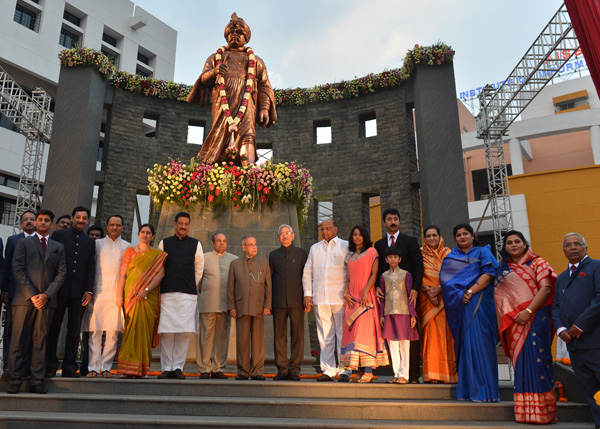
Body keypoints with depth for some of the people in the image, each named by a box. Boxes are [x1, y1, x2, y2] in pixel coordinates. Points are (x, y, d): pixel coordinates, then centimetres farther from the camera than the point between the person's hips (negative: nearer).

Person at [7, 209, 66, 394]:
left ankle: (36, 382, 7)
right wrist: (31, 295, -10)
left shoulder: (58, 247, 15)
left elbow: (61, 273, 7)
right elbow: (18, 269, -1)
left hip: (46, 300, 2)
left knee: (40, 341, 3)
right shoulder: (24, 243, 9)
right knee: (18, 340, 0)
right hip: (24, 298, -1)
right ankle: (14, 380, 7)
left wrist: (46, 295, -6)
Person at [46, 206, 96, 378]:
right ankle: (51, 365, 11)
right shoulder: (59, 235, 7)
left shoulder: (90, 242, 14)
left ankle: (69, 366, 10)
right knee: (54, 327, 2)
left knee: (74, 330, 4)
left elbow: (91, 267, 11)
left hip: (79, 291, 2)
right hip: (59, 289, -2)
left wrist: (89, 290, 1)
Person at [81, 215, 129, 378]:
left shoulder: (127, 247, 14)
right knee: (95, 331, -4)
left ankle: (106, 367, 7)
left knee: (113, 331, -1)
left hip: (117, 294, 0)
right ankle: (93, 367, 2)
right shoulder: (97, 244, 13)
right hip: (98, 291, 0)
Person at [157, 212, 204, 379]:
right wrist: (163, 286, 10)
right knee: (166, 331, -3)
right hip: (167, 293, 0)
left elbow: (199, 268, 15)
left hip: (188, 293, 0)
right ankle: (166, 368, 6)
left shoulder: (195, 244, 12)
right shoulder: (164, 243, 13)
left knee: (184, 331, -4)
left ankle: (178, 367, 4)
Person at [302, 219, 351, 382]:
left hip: (340, 297, -3)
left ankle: (344, 370, 5)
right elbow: (307, 272, 17)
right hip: (320, 298, 3)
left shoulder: (346, 246, 9)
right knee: (324, 335, 4)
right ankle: (328, 370, 10)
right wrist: (307, 293, 7)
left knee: (343, 334, -2)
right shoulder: (314, 248, 18)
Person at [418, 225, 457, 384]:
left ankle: (448, 372, 2)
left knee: (445, 332, -4)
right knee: (431, 331, -8)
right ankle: (432, 374, -7)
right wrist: (429, 292, -12)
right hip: (426, 298, -1)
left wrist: (439, 289, -13)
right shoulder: (421, 254, 9)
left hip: (444, 298, 1)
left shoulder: (447, 253, 10)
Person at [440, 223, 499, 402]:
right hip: (459, 305, 4)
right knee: (464, 343, 3)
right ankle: (467, 389, 7)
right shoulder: (451, 256, 19)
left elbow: (489, 273, -7)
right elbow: (445, 279, 15)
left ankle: (483, 390, -1)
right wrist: (437, 289, -6)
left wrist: (471, 291, -16)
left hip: (477, 302, -4)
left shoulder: (482, 252, 7)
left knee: (477, 341, -8)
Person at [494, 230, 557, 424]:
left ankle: (540, 410, -2)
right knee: (520, 361, 3)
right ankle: (525, 411, 9)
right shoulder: (503, 270, 16)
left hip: (535, 318, -4)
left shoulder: (537, 263, 5)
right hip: (513, 321, 4)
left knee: (535, 358, -9)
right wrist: (505, 319, 3)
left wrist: (528, 311, -16)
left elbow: (545, 288, -6)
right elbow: (498, 295, 16)